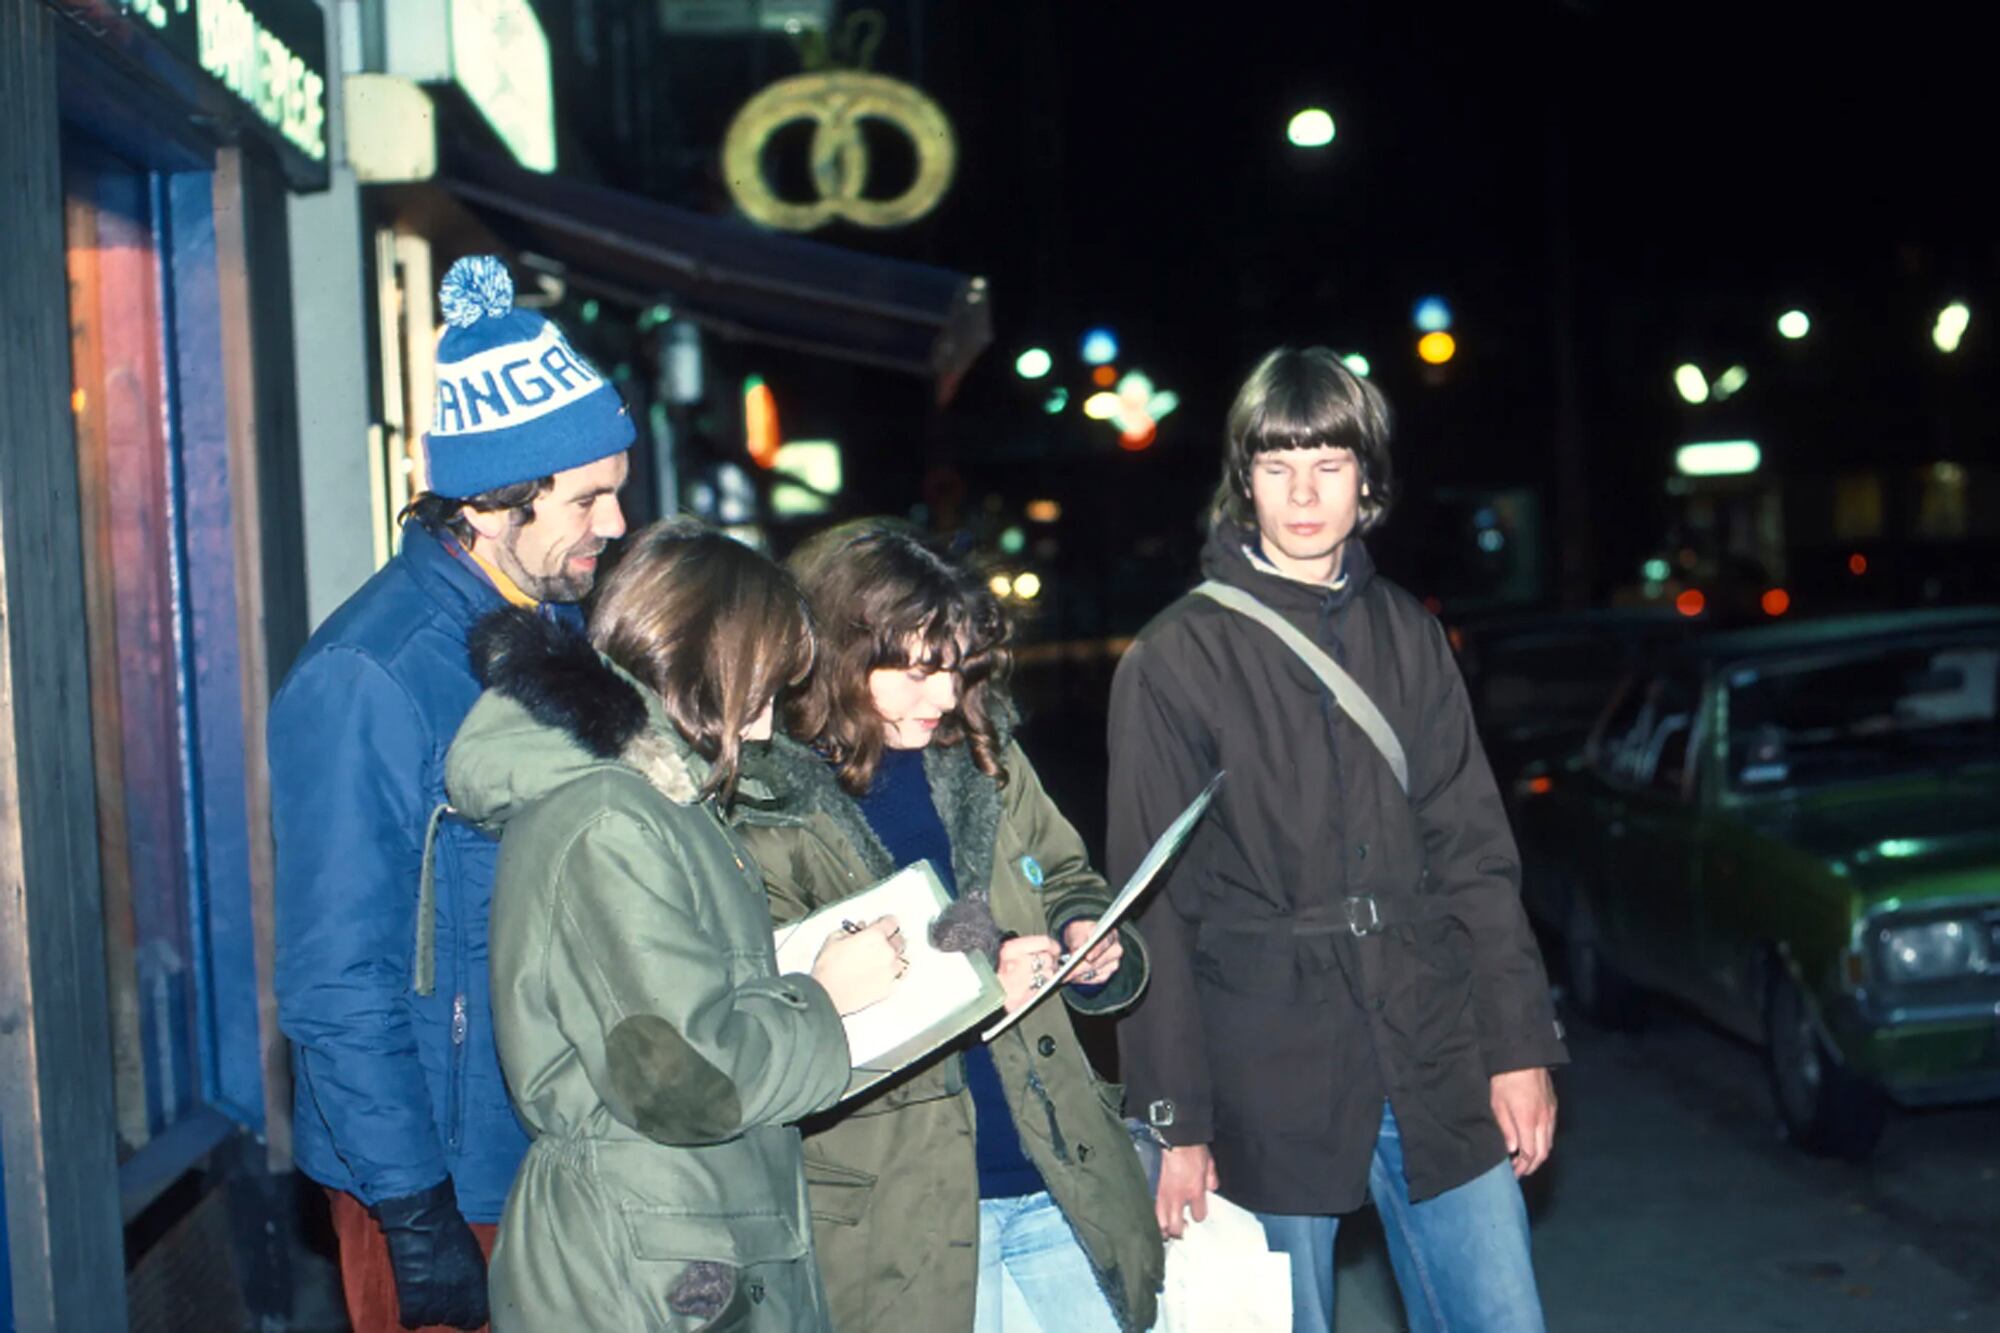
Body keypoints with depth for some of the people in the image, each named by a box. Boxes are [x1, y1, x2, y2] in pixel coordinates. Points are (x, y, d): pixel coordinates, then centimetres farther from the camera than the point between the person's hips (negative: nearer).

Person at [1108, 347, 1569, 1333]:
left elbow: (1473, 854, 11)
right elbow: (1155, 907, -4)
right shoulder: (1176, 658, -3)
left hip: (1436, 1067, 4)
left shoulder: (1407, 635, 9)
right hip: (1270, 1083, -3)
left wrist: (1521, 1043, 5)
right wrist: (1175, 1121, -5)